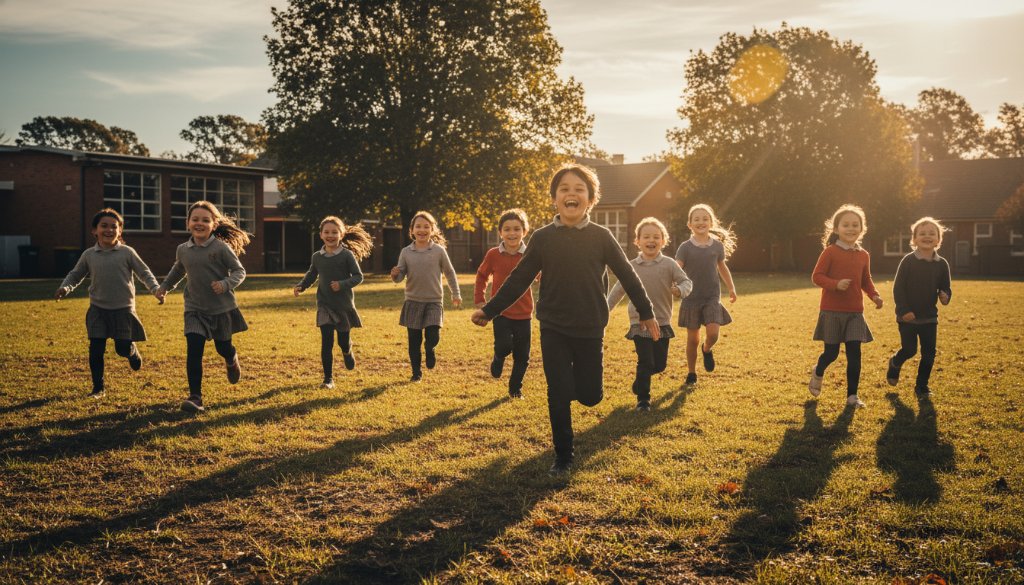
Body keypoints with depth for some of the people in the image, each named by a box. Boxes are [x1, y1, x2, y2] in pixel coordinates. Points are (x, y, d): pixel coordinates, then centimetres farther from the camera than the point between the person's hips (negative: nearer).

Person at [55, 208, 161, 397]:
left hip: (123, 308, -2)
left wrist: (156, 288, -13)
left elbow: (144, 273, 2)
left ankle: (133, 350, 37)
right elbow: (75, 275, 15)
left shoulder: (127, 252, -3)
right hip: (98, 309, 2)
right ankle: (98, 387, 11)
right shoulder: (89, 255, 3)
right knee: (96, 349, -3)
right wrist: (65, 288, -3)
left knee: (123, 349, -1)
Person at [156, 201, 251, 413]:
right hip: (195, 309, 2)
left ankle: (232, 361, 52)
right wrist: (164, 287, 27)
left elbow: (239, 271, -9)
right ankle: (195, 396, -8)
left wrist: (226, 284, -25)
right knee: (194, 351, -12)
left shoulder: (221, 248, -12)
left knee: (223, 348, 14)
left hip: (221, 308, -2)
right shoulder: (183, 250, 2)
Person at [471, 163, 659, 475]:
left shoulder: (601, 237, -2)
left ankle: (576, 379, 39)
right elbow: (519, 279, 4)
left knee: (590, 395, 4)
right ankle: (563, 456, 16)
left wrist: (646, 313, 10)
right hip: (553, 329, 0)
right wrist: (489, 310, 2)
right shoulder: (542, 238, -2)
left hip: (590, 330, 1)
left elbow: (627, 275, 5)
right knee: (559, 396, -1)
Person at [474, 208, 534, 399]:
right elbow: (481, 276, 11)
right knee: (504, 346, -20)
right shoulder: (493, 255, -4)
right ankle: (498, 359, 16)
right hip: (500, 312, -1)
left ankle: (515, 388, 28)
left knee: (522, 357, 6)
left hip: (524, 314, 1)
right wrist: (479, 300, 6)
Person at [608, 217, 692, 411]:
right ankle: (643, 398, 9)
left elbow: (686, 281, -5)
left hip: (662, 323, 2)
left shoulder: (669, 264, -3)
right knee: (645, 362, -6)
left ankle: (640, 382, 38)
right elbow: (618, 290, 7)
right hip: (639, 323, -1)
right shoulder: (632, 266, -1)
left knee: (660, 364, 9)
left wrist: (680, 290, -27)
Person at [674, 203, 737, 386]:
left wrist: (731, 288, 27)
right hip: (691, 298, -1)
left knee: (713, 333, -15)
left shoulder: (718, 246, 2)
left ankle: (707, 350, 20)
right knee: (693, 338, 5)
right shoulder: (685, 247, -6)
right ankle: (691, 373, 22)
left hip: (712, 297, 1)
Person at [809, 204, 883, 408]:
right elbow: (817, 276, -10)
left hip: (855, 312, 4)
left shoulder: (863, 255, 6)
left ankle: (852, 395, 8)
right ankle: (818, 373, 38)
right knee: (831, 352, 5)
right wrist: (836, 284, -26)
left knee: (854, 353, -1)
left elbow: (866, 281, 17)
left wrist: (874, 295, -1)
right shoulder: (830, 252, -8)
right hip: (832, 311, -4)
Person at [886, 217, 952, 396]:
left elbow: (945, 287, 8)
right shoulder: (908, 261, -10)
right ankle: (895, 364, 28)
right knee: (909, 350, -5)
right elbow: (898, 287, -10)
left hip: (929, 317, 3)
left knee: (929, 353, 4)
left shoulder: (942, 264, 1)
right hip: (908, 316, -3)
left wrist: (945, 296, -16)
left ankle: (922, 385, 18)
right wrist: (904, 310, -17)